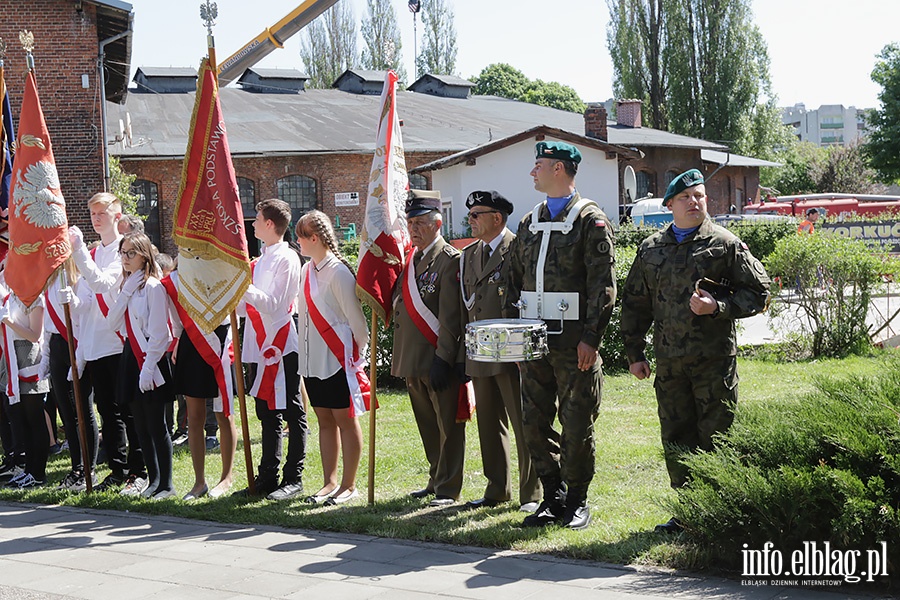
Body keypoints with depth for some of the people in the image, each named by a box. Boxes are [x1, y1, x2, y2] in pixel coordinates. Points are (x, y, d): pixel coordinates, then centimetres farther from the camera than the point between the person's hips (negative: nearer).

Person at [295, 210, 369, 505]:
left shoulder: (338, 272, -14)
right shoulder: (307, 271, 10)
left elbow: (355, 318, -11)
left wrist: (357, 355, -5)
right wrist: (304, 352, 14)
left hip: (338, 359, -8)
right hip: (312, 359, 8)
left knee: (345, 420, 1)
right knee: (325, 421, 12)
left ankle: (349, 485, 8)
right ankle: (330, 482, 20)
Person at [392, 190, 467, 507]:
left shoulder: (450, 259, -10)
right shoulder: (409, 260, 16)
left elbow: (450, 316, -15)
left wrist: (443, 359, -18)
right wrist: (401, 358, 15)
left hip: (440, 361, -8)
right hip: (413, 362, 8)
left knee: (448, 426, 0)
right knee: (428, 427, 16)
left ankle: (448, 489, 6)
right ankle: (436, 480, 27)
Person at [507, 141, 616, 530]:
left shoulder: (591, 220, -5)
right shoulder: (529, 223, 15)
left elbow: (603, 285, -10)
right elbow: (516, 282, 18)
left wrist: (591, 337, -16)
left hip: (575, 341, -6)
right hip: (534, 338, 6)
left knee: (577, 424, 0)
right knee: (535, 421, 7)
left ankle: (577, 501, 12)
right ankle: (553, 498, 18)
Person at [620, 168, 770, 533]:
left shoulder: (725, 244, 2)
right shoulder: (651, 250, 13)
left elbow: (758, 291, 2)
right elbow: (635, 303, 19)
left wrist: (718, 307, -13)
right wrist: (634, 353, 14)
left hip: (715, 357, -4)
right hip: (669, 362, 4)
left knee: (715, 437, -2)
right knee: (676, 439, 7)